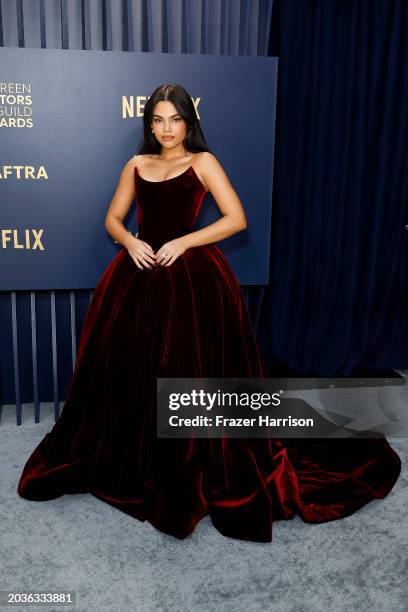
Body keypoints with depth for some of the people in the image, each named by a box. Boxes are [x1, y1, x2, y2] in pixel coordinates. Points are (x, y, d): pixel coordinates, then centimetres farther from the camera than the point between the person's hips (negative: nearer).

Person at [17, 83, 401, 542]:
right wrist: (129, 241, -6)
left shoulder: (203, 162, 2)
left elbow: (236, 219, -6)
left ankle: (193, 473, 14)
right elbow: (112, 218, 16)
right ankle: (128, 463, 28)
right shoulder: (136, 165, 14)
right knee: (130, 373, 7)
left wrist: (182, 242, -13)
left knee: (191, 372, -3)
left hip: (190, 278, -4)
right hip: (139, 276, 5)